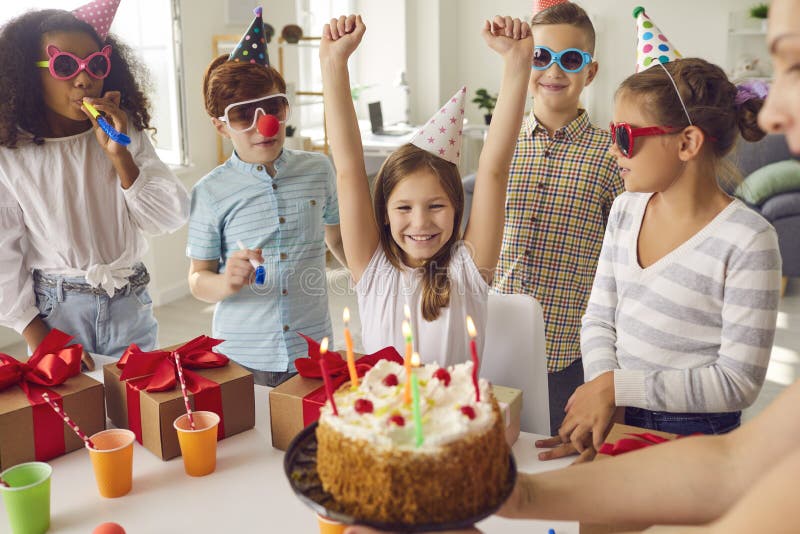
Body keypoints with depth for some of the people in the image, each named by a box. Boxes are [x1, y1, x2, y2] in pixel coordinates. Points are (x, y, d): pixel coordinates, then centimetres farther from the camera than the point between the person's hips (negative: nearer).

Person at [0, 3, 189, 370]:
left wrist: (119, 155, -18)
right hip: (56, 311, -2)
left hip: (130, 307, 3)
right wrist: (39, 339, -7)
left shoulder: (126, 134, 0)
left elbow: (169, 219, -7)